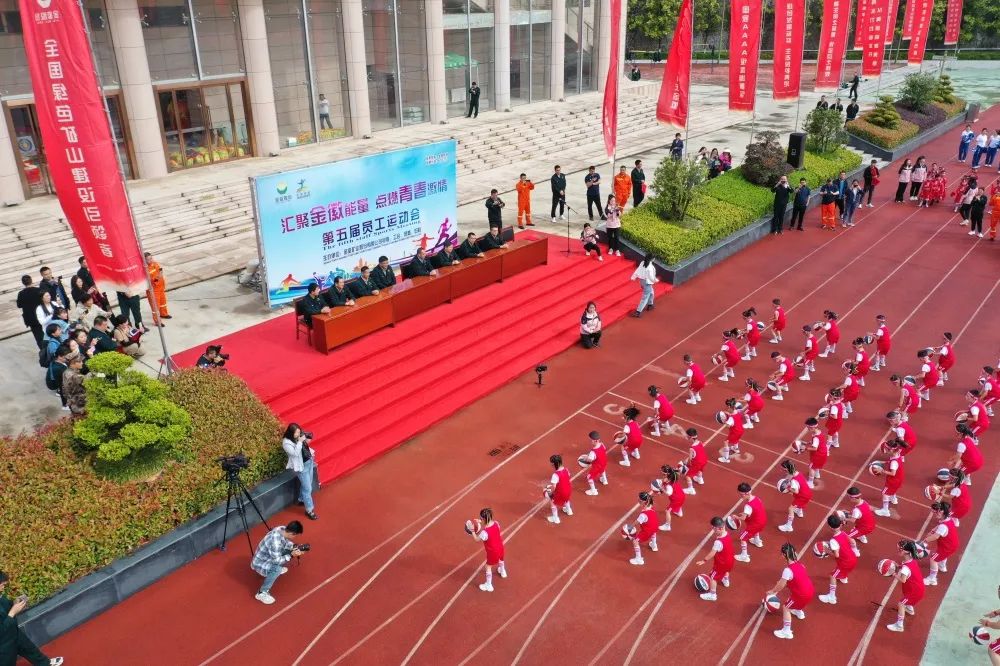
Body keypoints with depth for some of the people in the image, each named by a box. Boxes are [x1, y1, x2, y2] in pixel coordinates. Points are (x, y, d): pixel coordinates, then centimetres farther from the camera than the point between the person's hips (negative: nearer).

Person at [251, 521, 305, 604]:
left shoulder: (283, 529, -14)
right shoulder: (275, 541, -38)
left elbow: (286, 542, 6)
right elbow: (277, 561, -29)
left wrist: (295, 547, -9)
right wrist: (291, 555, -26)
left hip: (269, 557, 9)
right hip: (260, 563, -8)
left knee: (289, 550, 4)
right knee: (277, 569, -32)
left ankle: (278, 568, 24)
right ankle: (262, 593, -17)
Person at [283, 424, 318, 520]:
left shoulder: (299, 437, -3)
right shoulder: (286, 443, -23)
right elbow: (295, 453, -31)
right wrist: (300, 442, -31)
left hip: (309, 461, 8)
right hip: (301, 466, -8)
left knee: (306, 484, 24)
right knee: (307, 488, -4)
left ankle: (302, 500, 48)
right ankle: (309, 510, 6)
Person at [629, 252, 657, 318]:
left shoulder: (642, 263, -6)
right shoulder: (650, 266, -27)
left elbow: (637, 270, 1)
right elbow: (651, 276, -21)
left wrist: (633, 277, 8)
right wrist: (656, 280, -2)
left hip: (642, 281, 9)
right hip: (647, 282, -9)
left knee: (651, 293, 31)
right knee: (645, 297, 0)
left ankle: (650, 305, 48)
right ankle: (638, 312, -2)